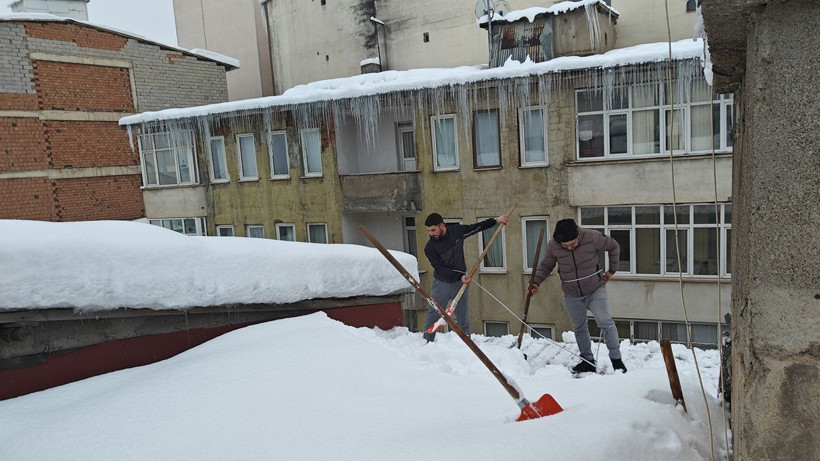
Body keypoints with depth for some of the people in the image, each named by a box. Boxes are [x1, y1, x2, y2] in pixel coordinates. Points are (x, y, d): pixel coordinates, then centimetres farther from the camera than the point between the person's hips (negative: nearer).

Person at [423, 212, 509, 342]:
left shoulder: (457, 230, -8)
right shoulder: (430, 248, -17)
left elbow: (475, 227, 7)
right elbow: (440, 268, -20)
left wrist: (495, 220, 5)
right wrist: (460, 276, -29)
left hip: (461, 281, 2)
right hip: (442, 282, -2)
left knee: (463, 315, 9)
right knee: (433, 313, -3)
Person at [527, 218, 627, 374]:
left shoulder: (592, 237, -20)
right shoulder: (552, 246, -15)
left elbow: (614, 247, -2)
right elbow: (546, 265, 3)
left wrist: (612, 270, 2)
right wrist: (536, 282, -12)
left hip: (595, 290, -3)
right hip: (572, 295, 3)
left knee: (605, 322, -15)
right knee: (579, 328, 12)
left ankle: (616, 359, -2)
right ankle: (588, 361, 27)